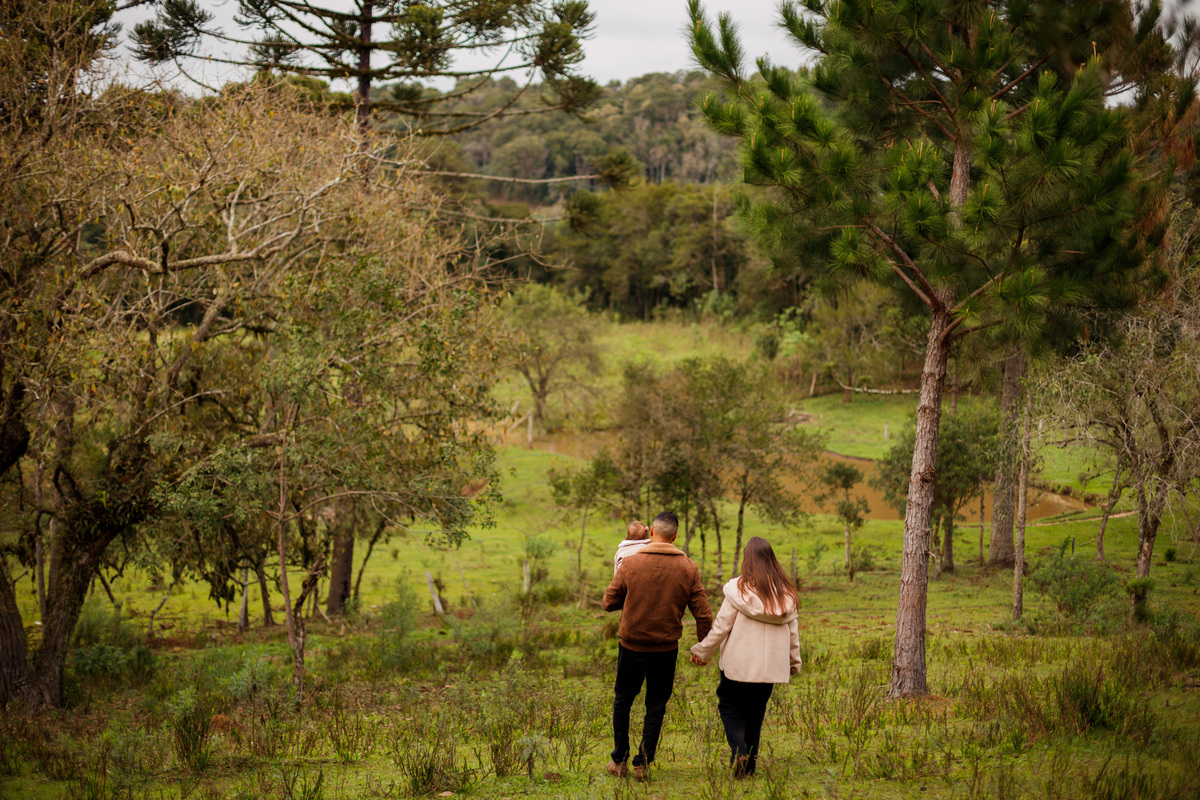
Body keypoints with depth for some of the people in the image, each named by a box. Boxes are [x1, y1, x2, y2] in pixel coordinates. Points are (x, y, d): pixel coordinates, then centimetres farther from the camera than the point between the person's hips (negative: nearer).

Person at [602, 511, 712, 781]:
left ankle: (620, 761, 20)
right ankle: (643, 764, 10)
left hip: (631, 645, -1)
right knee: (656, 706, 12)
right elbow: (703, 614, -5)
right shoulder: (688, 569, -6)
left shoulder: (630, 563, -10)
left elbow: (609, 602, -3)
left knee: (623, 701, 17)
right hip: (666, 648, 1)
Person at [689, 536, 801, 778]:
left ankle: (739, 751, -11)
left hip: (739, 665, -4)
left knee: (730, 707, 9)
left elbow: (721, 627, -6)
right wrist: (795, 661, 23)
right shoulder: (786, 594, 2)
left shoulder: (739, 589, -10)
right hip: (770, 666, 4)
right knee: (755, 712, 14)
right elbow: (792, 631, 10)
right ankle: (750, 764, 14)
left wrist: (701, 651, 6)